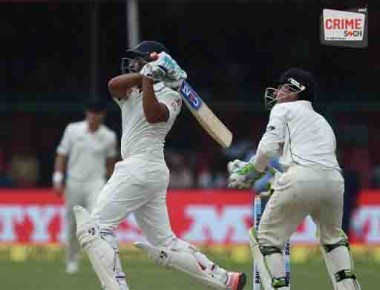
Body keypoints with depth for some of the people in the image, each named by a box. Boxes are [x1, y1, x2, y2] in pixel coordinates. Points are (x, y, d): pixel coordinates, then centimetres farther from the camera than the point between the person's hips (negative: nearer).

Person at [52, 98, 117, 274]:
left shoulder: (109, 136, 2)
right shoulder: (73, 130, 0)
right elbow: (62, 155, 3)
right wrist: (58, 179, -5)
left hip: (96, 183, -1)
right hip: (74, 183, 1)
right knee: (72, 225, 6)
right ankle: (72, 261, 23)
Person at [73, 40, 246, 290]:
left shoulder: (169, 96, 0)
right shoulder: (131, 91, 21)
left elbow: (152, 114, -21)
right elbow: (113, 84, -2)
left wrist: (148, 79, -18)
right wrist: (145, 74, -15)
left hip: (141, 168, -9)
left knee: (94, 226, -15)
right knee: (164, 244, 8)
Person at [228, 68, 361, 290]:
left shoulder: (284, 109, 17)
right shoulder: (323, 121, 35)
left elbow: (268, 147, 2)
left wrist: (253, 171, 19)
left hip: (301, 178, -6)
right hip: (334, 180, 6)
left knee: (267, 238, 6)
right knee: (332, 236, 29)